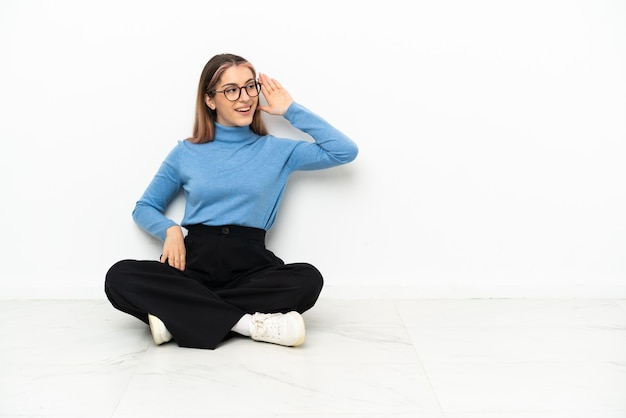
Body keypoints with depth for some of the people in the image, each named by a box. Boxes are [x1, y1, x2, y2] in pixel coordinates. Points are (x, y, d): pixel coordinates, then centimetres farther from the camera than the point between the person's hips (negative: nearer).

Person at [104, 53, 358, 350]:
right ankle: (248, 322, -28)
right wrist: (171, 230, -5)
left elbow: (346, 151, 3)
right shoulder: (186, 153, 11)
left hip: (250, 266, 0)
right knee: (119, 277, -27)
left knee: (308, 280, -31)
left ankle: (178, 315, -25)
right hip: (194, 261, 1)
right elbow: (144, 209, 19)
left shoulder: (277, 150, 10)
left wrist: (292, 110, 7)